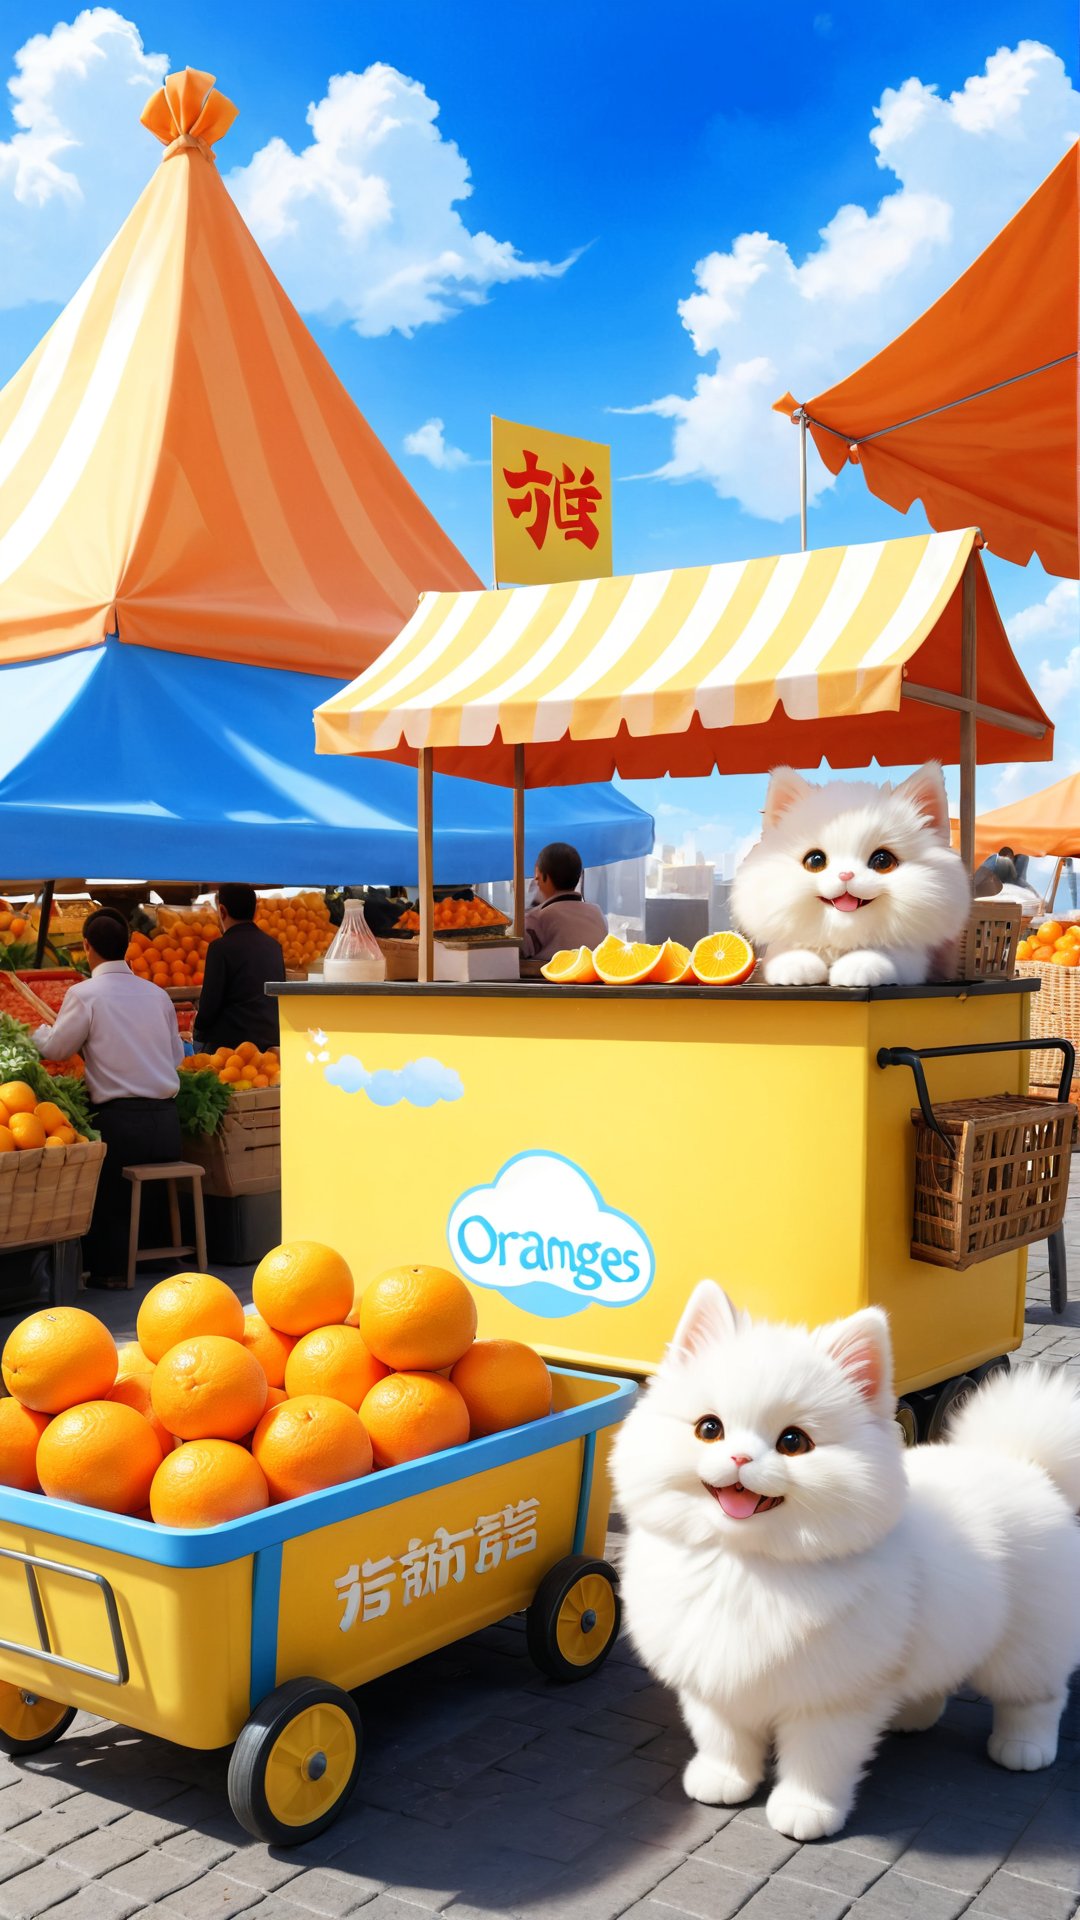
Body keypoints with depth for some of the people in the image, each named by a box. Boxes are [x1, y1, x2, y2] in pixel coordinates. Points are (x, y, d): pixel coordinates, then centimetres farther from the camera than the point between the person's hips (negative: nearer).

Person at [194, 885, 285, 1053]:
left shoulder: (221, 948, -9)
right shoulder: (273, 945, 10)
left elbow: (210, 1002, -9)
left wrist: (199, 1030, 8)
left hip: (231, 1041, -6)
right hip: (272, 1041, 6)